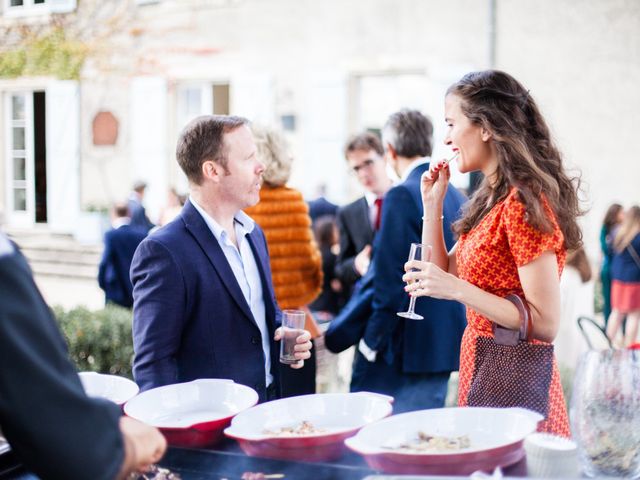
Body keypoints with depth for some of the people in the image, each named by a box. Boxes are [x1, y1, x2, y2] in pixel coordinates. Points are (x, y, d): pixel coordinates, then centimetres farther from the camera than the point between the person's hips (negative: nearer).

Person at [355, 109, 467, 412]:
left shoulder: (402, 197, -14)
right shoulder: (456, 197, 10)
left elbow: (392, 281, -18)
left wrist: (371, 344, -11)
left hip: (409, 346, -8)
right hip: (446, 343, 8)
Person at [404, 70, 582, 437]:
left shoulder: (523, 202, -19)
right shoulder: (492, 199, 9)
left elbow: (546, 324, -21)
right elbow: (443, 274, 12)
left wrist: (458, 289, -25)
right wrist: (433, 204, 5)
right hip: (483, 366, 9)